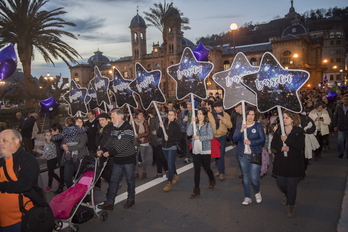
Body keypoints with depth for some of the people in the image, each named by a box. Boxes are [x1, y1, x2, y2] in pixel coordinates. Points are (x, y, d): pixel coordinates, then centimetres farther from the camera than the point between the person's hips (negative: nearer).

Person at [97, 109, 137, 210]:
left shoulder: (128, 129, -17)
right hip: (117, 160, 7)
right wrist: (102, 150, -7)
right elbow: (110, 142, 9)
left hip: (128, 159, -7)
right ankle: (109, 203, 13)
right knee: (113, 181, 7)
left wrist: (110, 153, -22)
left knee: (130, 180, 10)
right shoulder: (114, 129, 8)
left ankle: (131, 199, 28)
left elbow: (123, 145, -24)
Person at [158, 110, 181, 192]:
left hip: (172, 147, -5)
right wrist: (160, 127, -11)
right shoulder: (164, 124, 5)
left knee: (170, 165, -9)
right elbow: (159, 135, 2)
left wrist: (169, 138, -20)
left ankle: (169, 183, -4)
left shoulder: (176, 125, -7)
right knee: (171, 163, 20)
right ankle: (175, 175, 42)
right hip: (164, 147, 5)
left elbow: (178, 138, -10)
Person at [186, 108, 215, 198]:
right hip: (195, 150, 3)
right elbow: (189, 133, -7)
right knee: (196, 170, 4)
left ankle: (212, 180, 44)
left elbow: (211, 136, -14)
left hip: (205, 151, -3)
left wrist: (199, 137, -15)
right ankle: (196, 190, 10)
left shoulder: (208, 125, -4)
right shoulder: (194, 124, 6)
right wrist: (191, 123, -12)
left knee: (206, 168, 13)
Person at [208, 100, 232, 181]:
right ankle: (219, 169, 30)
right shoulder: (209, 115, -5)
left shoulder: (226, 115, -4)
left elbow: (230, 126, -14)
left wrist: (223, 119, -25)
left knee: (221, 154, -7)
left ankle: (222, 172, 3)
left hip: (222, 137, -2)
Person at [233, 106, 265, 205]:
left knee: (254, 178, -5)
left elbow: (263, 139, -6)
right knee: (245, 177, 11)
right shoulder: (240, 125, 4)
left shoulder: (258, 125, -2)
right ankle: (247, 197, 26)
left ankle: (257, 192, 26)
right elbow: (235, 139, -5)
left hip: (255, 154, -2)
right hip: (243, 154, 2)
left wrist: (251, 142, -19)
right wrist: (241, 130, -20)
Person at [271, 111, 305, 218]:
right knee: (280, 183, 8)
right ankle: (286, 194, 42)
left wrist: (287, 140, -21)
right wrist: (281, 148, -17)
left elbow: (300, 146, -16)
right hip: (281, 161, 3)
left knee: (292, 186, 2)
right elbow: (273, 144, 2)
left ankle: (291, 206, 20)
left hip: (294, 162, -3)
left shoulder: (299, 131, -5)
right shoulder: (279, 130, 5)